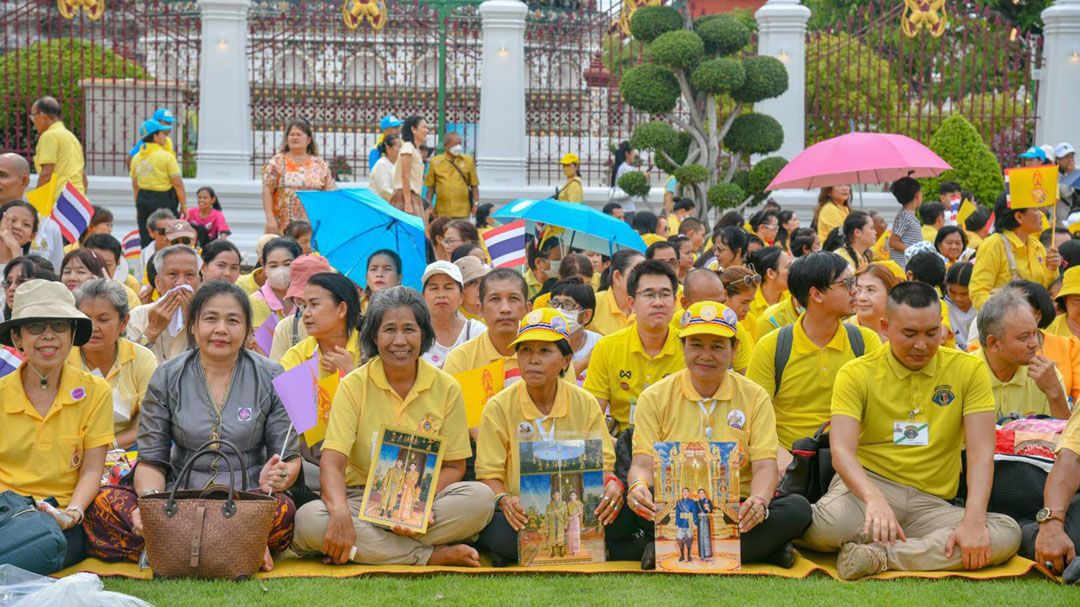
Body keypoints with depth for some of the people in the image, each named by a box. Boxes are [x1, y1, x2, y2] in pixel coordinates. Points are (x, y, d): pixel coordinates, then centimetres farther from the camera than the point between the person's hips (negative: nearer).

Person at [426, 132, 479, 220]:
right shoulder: (435, 162, 4)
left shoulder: (468, 161, 6)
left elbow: (474, 185, 7)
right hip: (442, 211, 0)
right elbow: (430, 186, 8)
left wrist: (475, 203, 0)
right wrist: (429, 204, 3)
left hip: (462, 211, 0)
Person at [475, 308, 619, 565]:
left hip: (573, 513, 3)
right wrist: (504, 500, -25)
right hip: (520, 514, -2)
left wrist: (611, 484, -20)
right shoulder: (499, 407, 0)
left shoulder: (585, 404, 6)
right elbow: (489, 474, -2)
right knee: (502, 535, -38)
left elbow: (603, 464, 5)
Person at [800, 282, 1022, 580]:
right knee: (826, 524, -39)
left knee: (1007, 533, -28)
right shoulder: (856, 374, -1)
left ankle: (879, 555, -28)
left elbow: (980, 451, -5)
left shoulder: (968, 369, 3)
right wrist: (874, 498, -36)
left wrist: (973, 520, -23)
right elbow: (842, 450, -14)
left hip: (930, 501, 3)